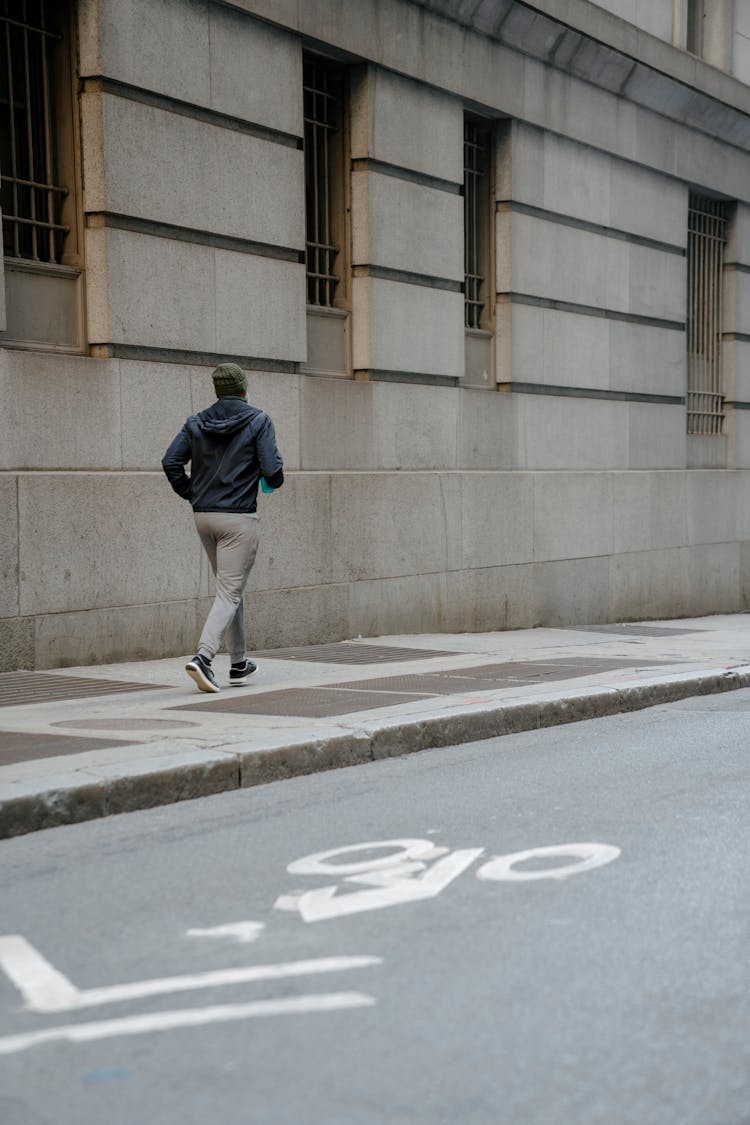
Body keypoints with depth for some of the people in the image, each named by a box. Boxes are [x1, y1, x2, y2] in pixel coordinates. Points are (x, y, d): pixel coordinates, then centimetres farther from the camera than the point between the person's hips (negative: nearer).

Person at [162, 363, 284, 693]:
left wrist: (192, 494, 10)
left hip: (203, 516, 6)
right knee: (230, 592, -5)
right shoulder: (258, 421, -5)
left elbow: (170, 462, -1)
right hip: (239, 517, -6)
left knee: (231, 587, 18)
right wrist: (274, 481, 9)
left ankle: (239, 663, 25)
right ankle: (203, 657, -23)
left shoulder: (196, 423, 7)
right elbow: (272, 470, -13)